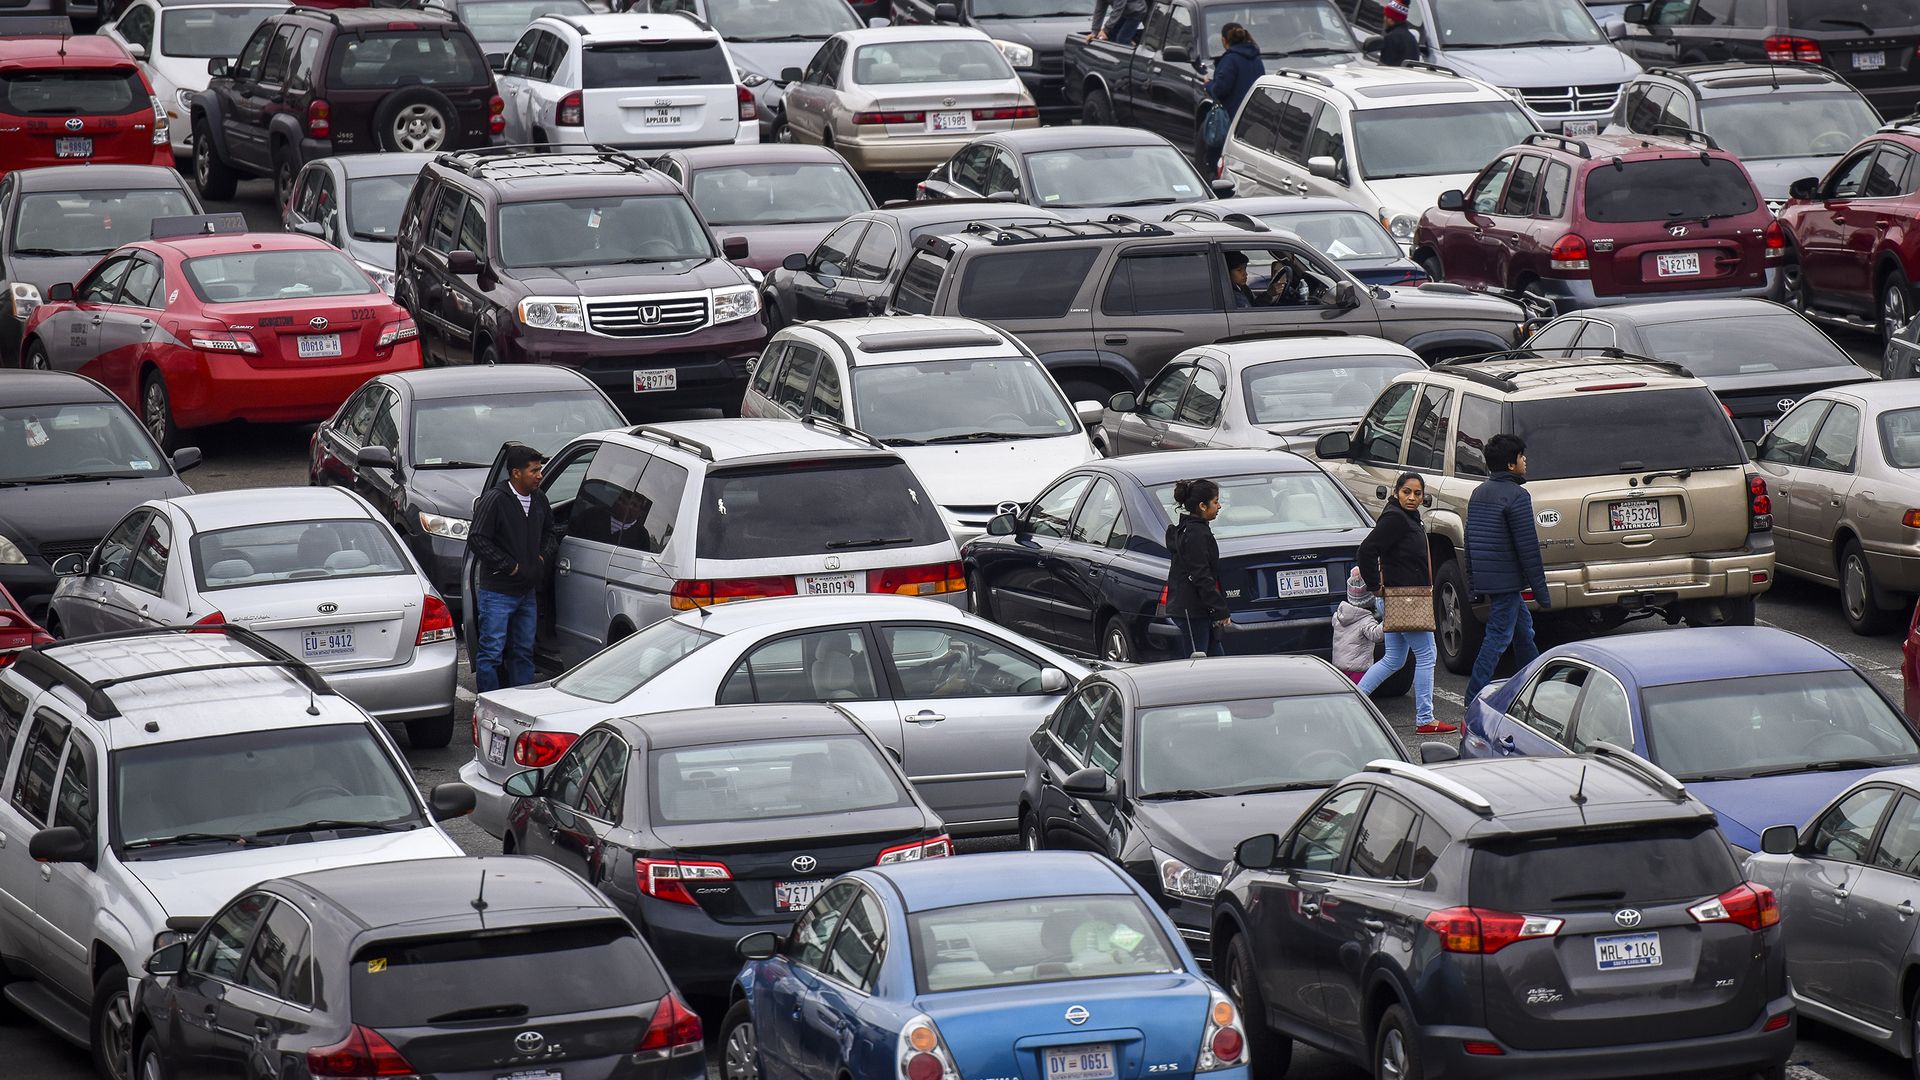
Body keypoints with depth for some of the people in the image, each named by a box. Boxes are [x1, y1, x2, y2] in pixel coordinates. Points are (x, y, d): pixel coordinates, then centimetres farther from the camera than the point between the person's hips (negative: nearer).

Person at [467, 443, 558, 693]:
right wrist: (509, 565, -15)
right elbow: (476, 539, -17)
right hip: (497, 592, -7)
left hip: (528, 591, 7)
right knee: (491, 653, -5)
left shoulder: (539, 499, 8)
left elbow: (551, 532, 25)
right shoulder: (494, 500, -14)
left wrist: (543, 556, 7)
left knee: (523, 653, 12)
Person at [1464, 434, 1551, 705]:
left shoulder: (1479, 493, 12)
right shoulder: (1516, 495, -15)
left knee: (1523, 626, 21)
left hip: (1485, 578, 9)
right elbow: (1527, 546, -16)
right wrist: (1541, 590, -12)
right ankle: (1474, 701, -9)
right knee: (1498, 637, -6)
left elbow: (1471, 539, 18)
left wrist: (1473, 577, 24)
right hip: (1507, 578, -9)